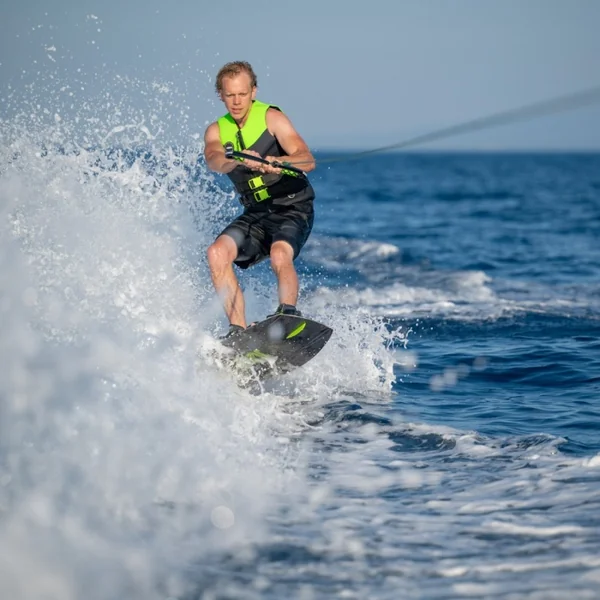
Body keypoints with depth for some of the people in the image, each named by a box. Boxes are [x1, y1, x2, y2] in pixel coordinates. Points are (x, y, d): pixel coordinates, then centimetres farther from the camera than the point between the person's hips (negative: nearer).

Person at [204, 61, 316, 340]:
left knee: (279, 254, -35)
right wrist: (239, 160, -42)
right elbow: (214, 161, -18)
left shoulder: (271, 117, -7)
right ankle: (238, 329, -20)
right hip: (256, 212, 4)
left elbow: (308, 160, -20)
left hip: (292, 207, -4)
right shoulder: (217, 130, 6)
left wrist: (279, 162, -43)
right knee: (217, 252, -20)